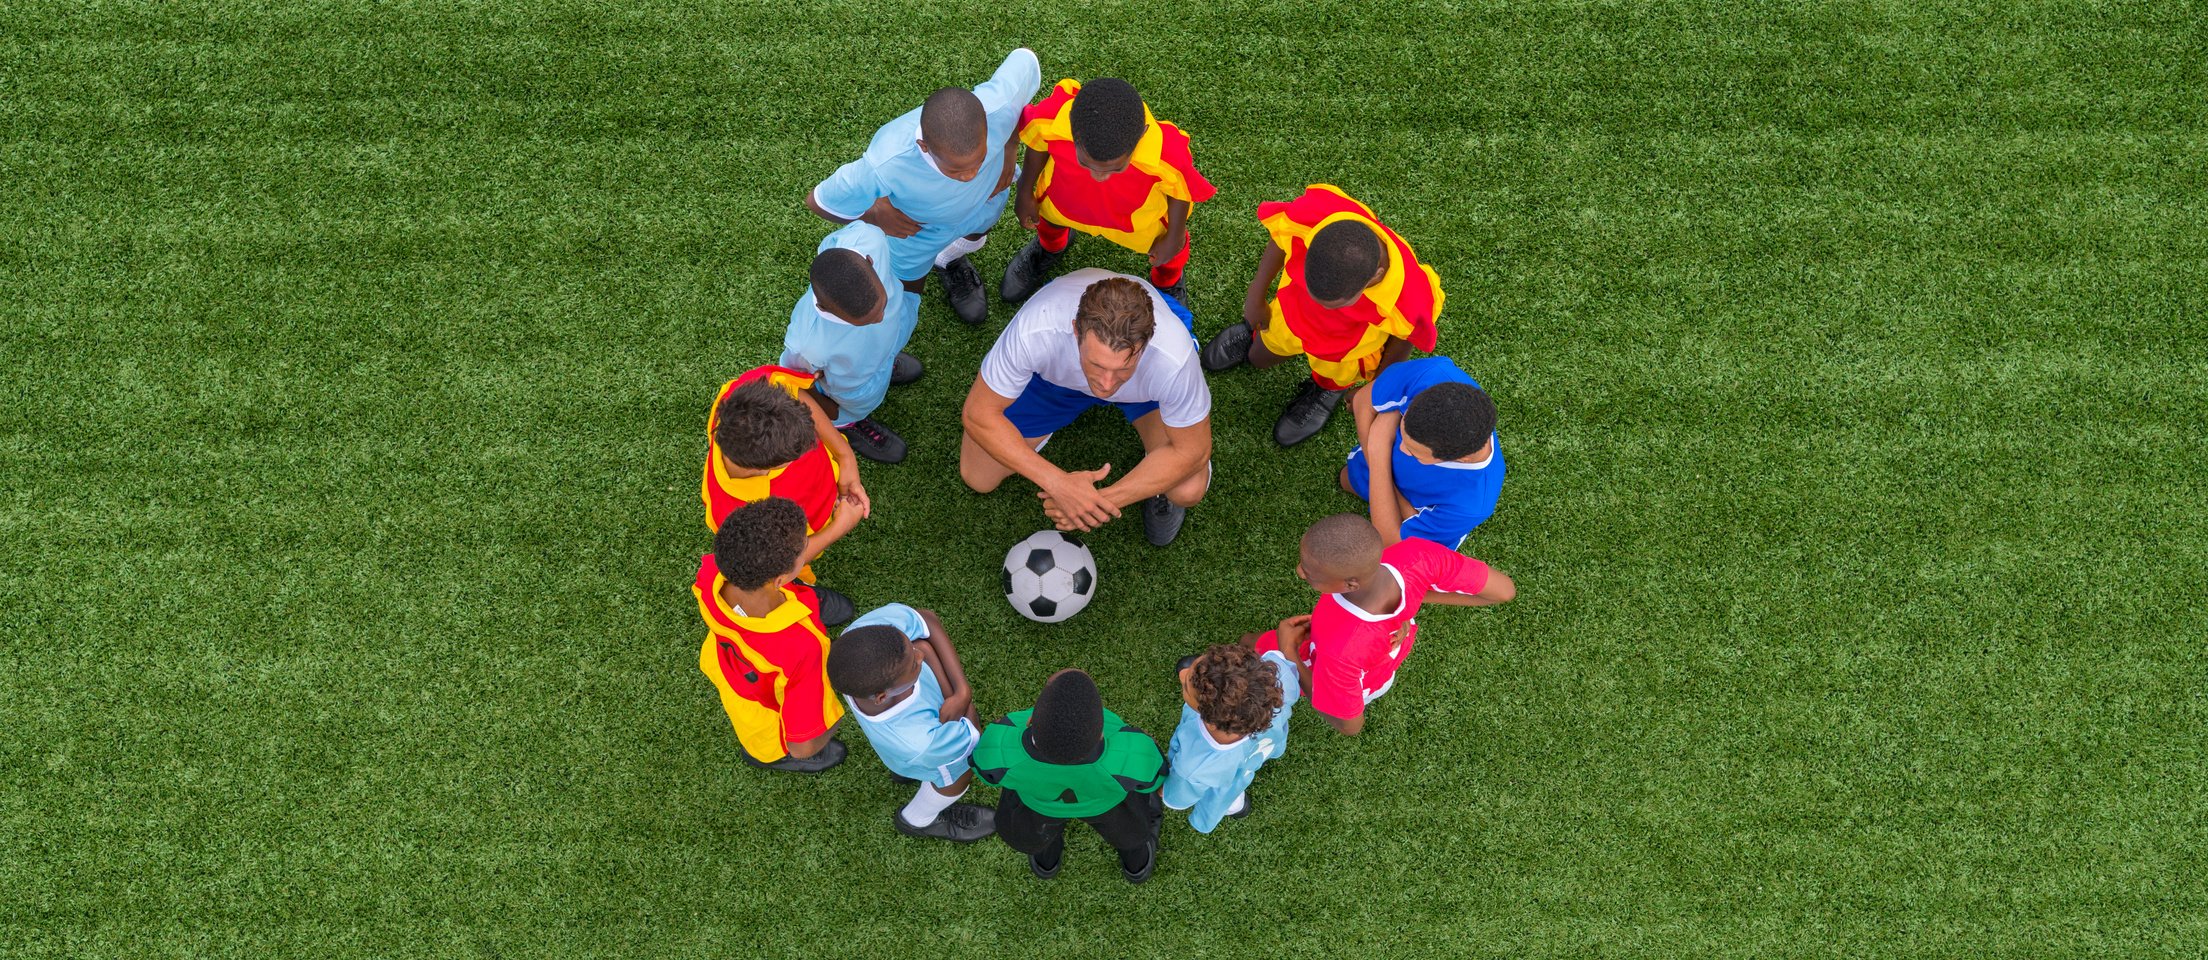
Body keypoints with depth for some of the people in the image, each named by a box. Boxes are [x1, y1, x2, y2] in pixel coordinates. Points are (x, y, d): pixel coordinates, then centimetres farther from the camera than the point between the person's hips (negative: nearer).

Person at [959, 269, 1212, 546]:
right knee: (977, 478, 0)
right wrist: (1058, 483, -37)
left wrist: (1107, 499, -31)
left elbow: (1192, 451, -26)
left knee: (1187, 490, -24)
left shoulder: (1173, 357, -44)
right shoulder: (1036, 331, -45)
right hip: (1057, 373, 1)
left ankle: (1160, 488, 15)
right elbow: (979, 414, -28)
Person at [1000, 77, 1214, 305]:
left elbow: (1180, 189, -21)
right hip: (1066, 194, 1)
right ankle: (1049, 248, 72)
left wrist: (1174, 238, -2)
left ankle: (1167, 286, 67)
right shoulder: (1051, 120, -44)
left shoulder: (1167, 154, -47)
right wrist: (1025, 192, 2)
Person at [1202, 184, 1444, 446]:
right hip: (1292, 311, 2)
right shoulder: (1312, 215, -44)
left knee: (1333, 381, 30)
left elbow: (1404, 337, -19)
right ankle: (1253, 330, 65)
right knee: (1258, 357, 33)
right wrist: (1256, 297, -1)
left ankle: (1328, 389, 63)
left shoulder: (1409, 299, -46)